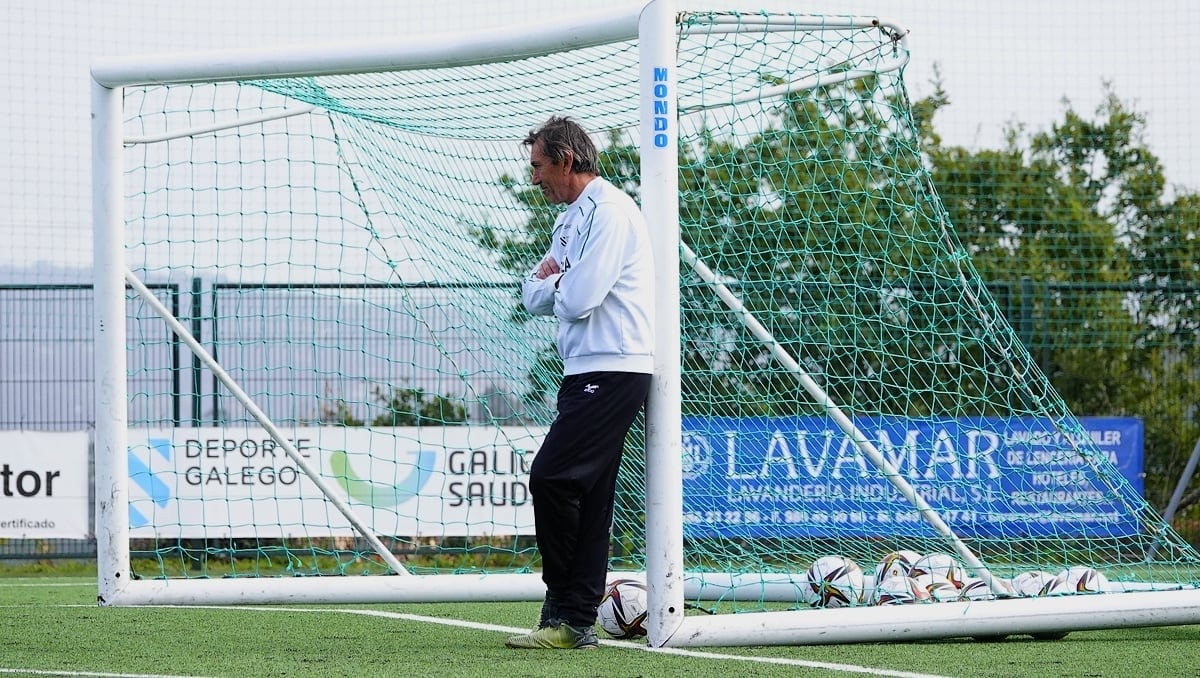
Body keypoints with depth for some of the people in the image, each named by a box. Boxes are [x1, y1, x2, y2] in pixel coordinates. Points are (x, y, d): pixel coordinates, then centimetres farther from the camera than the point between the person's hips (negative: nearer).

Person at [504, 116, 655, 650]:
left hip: (613, 371, -10)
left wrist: (553, 283, 3)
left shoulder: (610, 211, -11)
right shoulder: (571, 219, 22)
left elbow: (578, 299, -19)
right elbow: (534, 297, 19)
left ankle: (565, 613, -8)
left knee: (552, 477, -15)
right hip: (588, 372, 10)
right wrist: (551, 280, -3)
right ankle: (577, 621, 5)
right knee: (587, 496, 6)